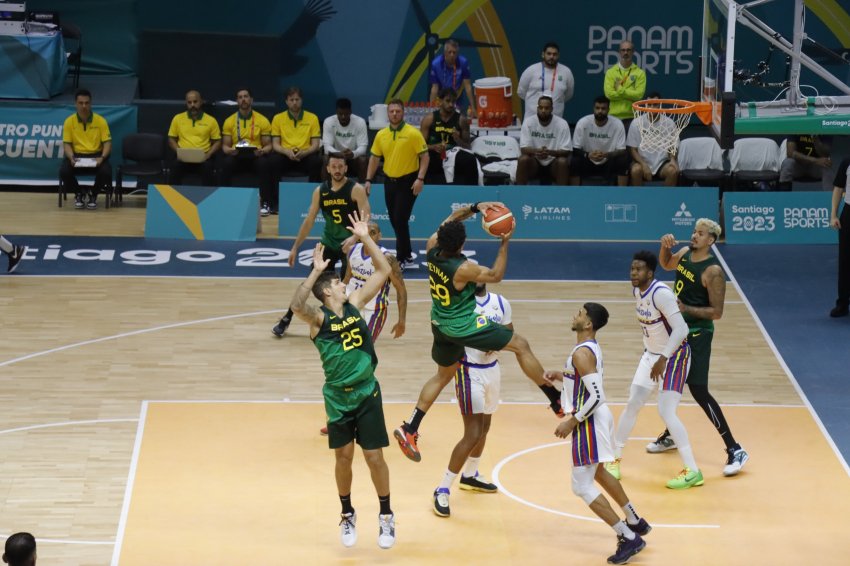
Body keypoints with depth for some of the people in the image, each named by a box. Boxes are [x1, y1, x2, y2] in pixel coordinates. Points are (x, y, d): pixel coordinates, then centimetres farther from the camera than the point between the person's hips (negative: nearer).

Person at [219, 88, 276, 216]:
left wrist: (262, 151, -17)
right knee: (226, 163, -33)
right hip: (236, 156, 1)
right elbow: (225, 145, 9)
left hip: (256, 156, -1)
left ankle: (265, 203, -28)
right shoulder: (229, 121, 9)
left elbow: (268, 145, 8)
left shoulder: (262, 120, 7)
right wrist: (229, 150, -16)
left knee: (264, 163, -35)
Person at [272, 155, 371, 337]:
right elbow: (309, 220, 7)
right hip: (328, 243, 4)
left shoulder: (356, 190, -14)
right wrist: (295, 247, 5)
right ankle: (286, 320, 14)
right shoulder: (320, 191, -1)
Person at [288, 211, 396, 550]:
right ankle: (347, 515, 26)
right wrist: (316, 271, -39)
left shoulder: (355, 304, 2)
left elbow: (383, 271, 2)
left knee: (374, 457, 2)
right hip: (338, 397, -2)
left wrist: (365, 238, -6)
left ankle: (386, 516, 17)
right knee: (344, 457, 6)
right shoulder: (318, 319, -12)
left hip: (367, 393, 2)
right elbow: (297, 306, -35)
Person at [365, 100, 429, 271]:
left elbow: (424, 156, -9)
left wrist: (420, 179, -18)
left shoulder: (413, 133, -10)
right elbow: (374, 158, 13)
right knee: (395, 221, 9)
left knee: (400, 220, -10)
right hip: (390, 181, 6)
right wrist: (369, 180, 6)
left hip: (408, 182, -6)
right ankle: (407, 257, 22)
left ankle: (402, 259, -1)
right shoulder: (381, 135, 5)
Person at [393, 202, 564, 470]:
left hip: (441, 325, 7)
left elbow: (451, 218, 5)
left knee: (443, 375, 25)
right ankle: (557, 400, 13)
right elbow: (496, 275, -12)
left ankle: (409, 430, 20)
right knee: (521, 345, 7)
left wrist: (475, 207, -5)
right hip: (464, 328, -7)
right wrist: (505, 243, -11)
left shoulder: (432, 248, -13)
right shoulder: (463, 269, -30)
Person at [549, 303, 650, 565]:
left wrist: (572, 422, -22)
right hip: (597, 417, 10)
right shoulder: (591, 347, 7)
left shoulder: (582, 353, -23)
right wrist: (561, 376, 14)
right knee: (598, 473, 30)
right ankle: (635, 522, 42)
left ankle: (628, 538, -6)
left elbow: (596, 396, -29)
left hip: (589, 421, -10)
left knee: (582, 487, -5)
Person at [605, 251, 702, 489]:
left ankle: (693, 471, -10)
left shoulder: (661, 293, -26)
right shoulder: (636, 290, 0)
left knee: (666, 411, -15)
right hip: (651, 353, 8)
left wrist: (663, 359, -32)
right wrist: (651, 351, 19)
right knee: (633, 405, 10)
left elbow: (681, 329, -30)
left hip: (675, 354, -8)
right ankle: (615, 458, 24)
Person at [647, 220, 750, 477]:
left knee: (698, 391, -12)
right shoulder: (684, 253, 2)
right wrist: (665, 246, 4)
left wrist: (686, 309, -29)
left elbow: (717, 312, -20)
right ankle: (670, 436, 41)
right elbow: (666, 264, 24)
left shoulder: (713, 271, -21)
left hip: (697, 334, -8)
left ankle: (735, 450, -9)